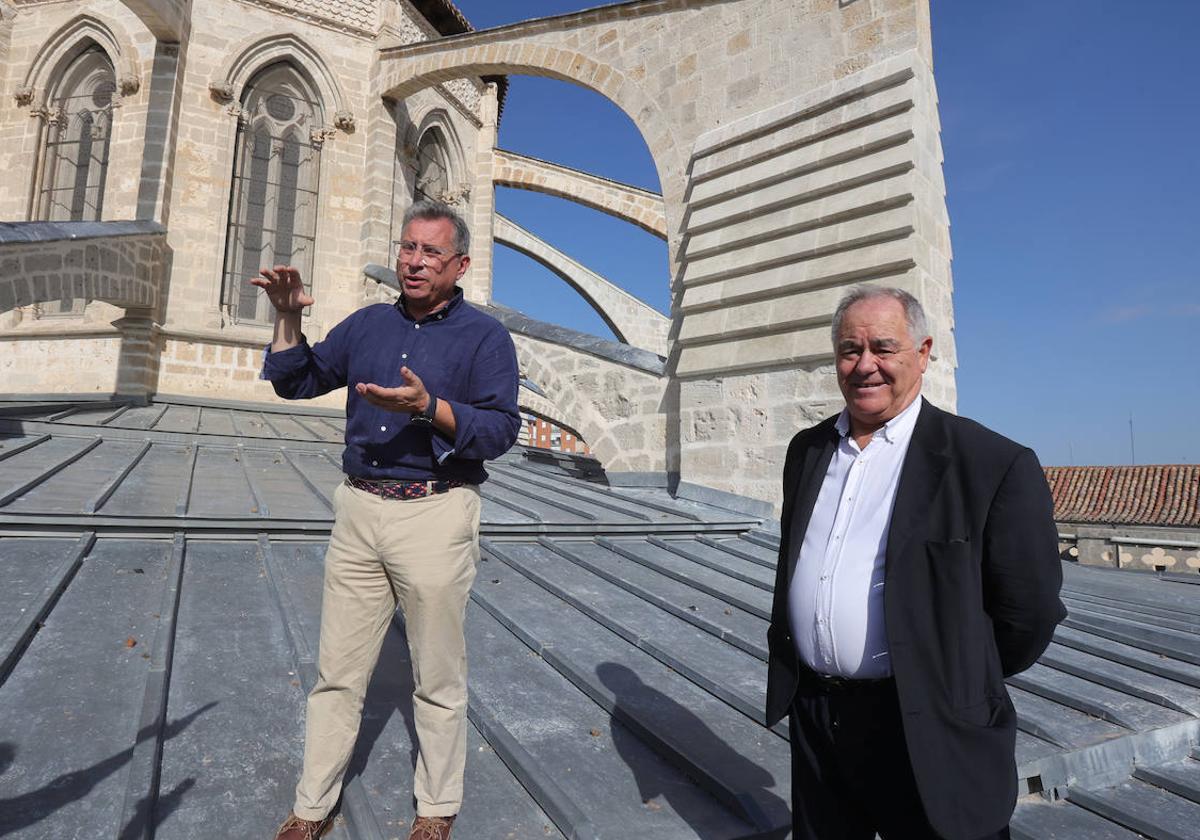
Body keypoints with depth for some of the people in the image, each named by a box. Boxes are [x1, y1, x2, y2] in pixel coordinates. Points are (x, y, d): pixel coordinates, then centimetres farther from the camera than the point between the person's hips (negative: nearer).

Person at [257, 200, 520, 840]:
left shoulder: (484, 336, -3)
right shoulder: (368, 323, 12)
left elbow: (500, 430, -13)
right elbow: (296, 382, 16)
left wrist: (429, 409, -27)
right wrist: (288, 319, 1)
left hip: (435, 518, -4)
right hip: (359, 510, 5)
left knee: (438, 679, 10)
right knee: (338, 672, 14)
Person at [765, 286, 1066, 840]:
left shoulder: (993, 464, -13)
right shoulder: (807, 450, 4)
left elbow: (1028, 610, -8)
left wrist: (959, 687, 2)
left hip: (925, 730, -5)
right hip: (811, 713, 5)